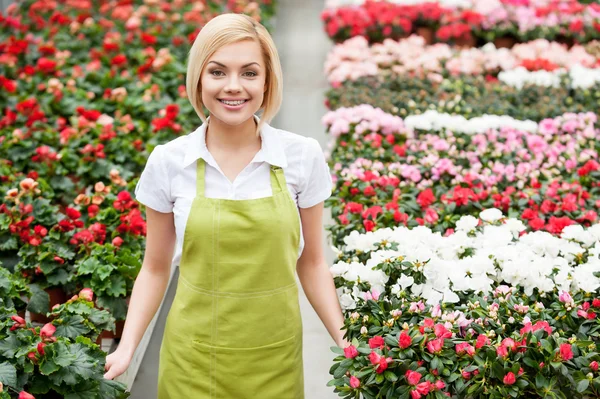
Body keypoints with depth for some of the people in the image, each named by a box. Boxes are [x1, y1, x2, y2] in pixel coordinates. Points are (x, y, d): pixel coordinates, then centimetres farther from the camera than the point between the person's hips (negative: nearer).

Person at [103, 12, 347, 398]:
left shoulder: (302, 156, -7)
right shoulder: (168, 161, -8)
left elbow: (311, 263, 3)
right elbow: (155, 269, 3)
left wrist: (346, 344, -3)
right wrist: (127, 348, -6)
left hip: (275, 359, 0)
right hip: (193, 360, 0)